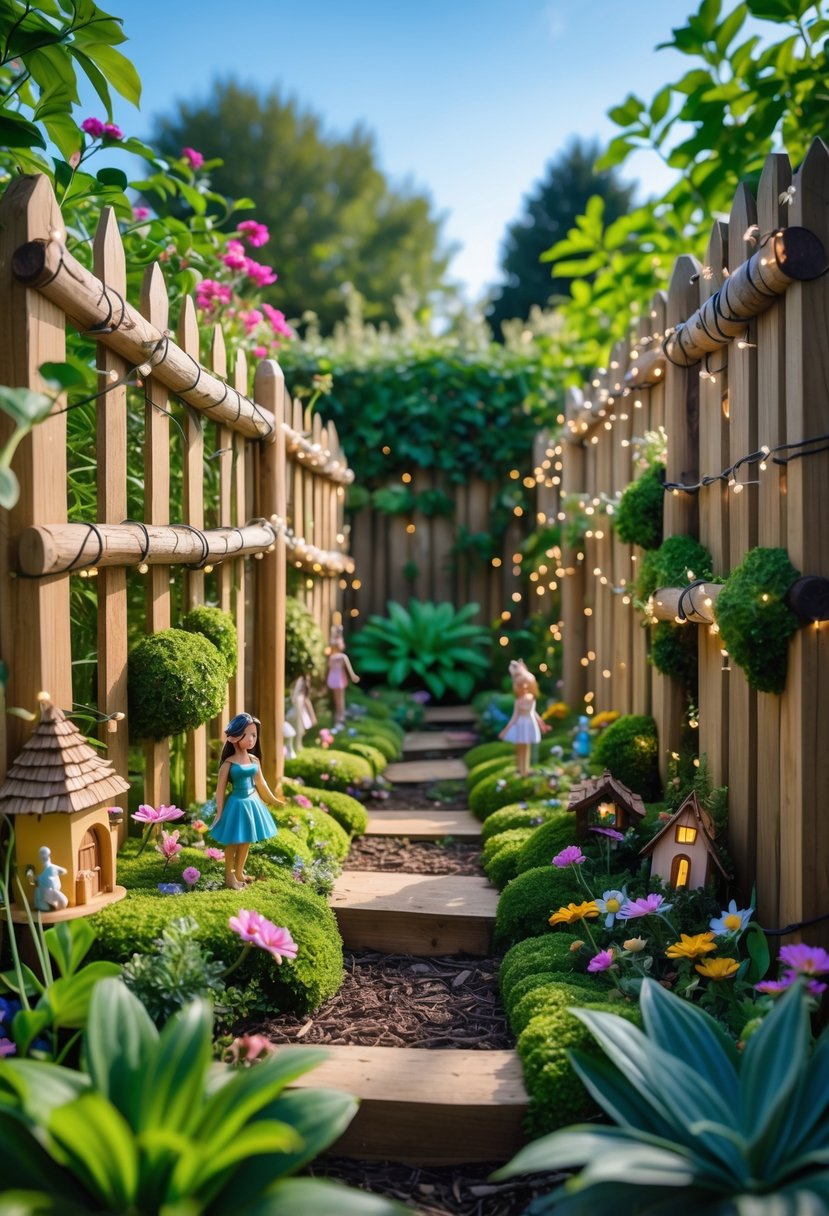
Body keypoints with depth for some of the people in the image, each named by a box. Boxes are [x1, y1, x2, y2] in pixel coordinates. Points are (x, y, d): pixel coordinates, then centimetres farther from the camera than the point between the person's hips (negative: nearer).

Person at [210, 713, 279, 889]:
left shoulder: (254, 760, 0)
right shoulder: (228, 763, -15)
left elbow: (260, 783, 13)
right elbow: (220, 788, -10)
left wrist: (273, 799, 22)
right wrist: (219, 811, -11)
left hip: (252, 802, 5)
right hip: (236, 803, -5)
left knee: (246, 841, 16)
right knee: (233, 842, 6)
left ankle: (239, 873, 31)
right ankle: (229, 876, 19)